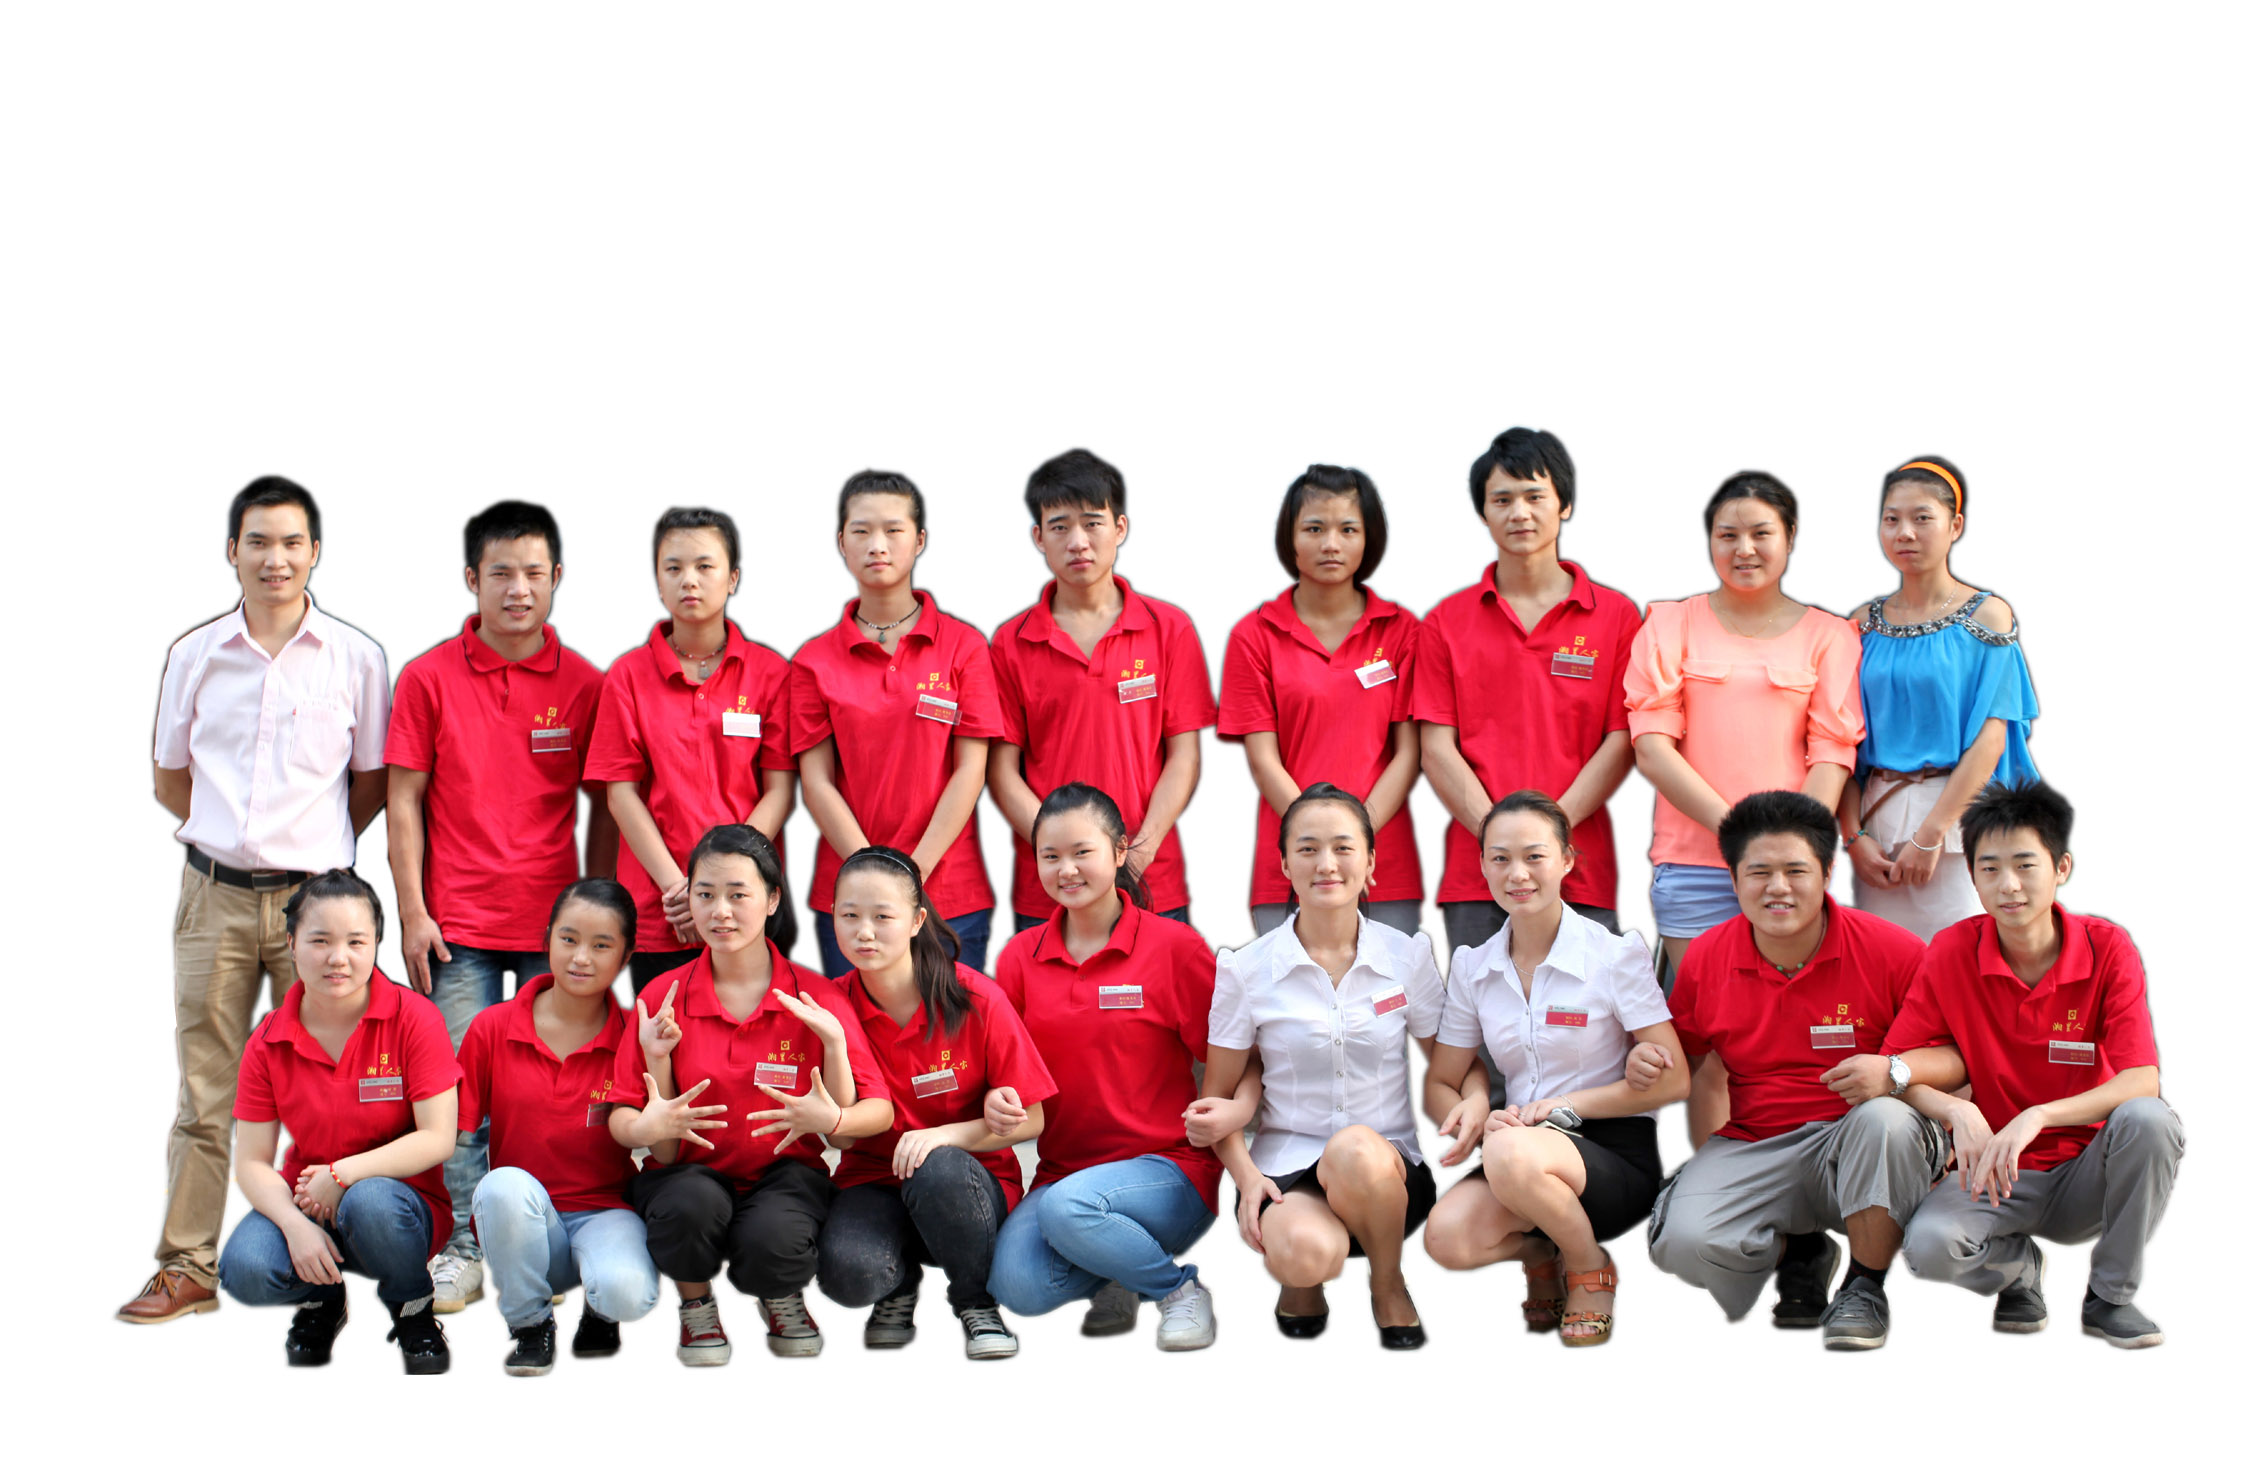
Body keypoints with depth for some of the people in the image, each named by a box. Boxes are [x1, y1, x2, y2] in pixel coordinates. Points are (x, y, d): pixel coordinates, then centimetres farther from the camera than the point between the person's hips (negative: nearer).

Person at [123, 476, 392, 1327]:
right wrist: (233, 834, 10)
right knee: (206, 1088, 4)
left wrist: (314, 848, 5)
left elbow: (372, 784, 10)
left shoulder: (355, 658, 2)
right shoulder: (194, 655, 7)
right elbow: (170, 779, 18)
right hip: (215, 896, 1)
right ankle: (187, 1267, 10)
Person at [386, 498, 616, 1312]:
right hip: (460, 923, -1)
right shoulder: (429, 678, 1)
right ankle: (468, 1245, 10)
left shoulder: (584, 684, 3)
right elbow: (404, 801, 2)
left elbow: (604, 809, 8)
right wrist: (413, 913, -3)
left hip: (554, 922, 1)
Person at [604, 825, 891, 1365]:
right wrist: (648, 1129, -24)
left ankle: (783, 1301, 6)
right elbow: (620, 1120, -3)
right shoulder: (664, 998, -2)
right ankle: (696, 1305, 1)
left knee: (772, 1240, -34)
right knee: (690, 1204, -35)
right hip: (693, 1173, 1)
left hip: (782, 1176, 0)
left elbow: (877, 1112, -6)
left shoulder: (815, 997, -4)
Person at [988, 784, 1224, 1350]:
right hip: (1063, 1170, 4)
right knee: (1017, 1285, -25)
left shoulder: (1174, 946, -2)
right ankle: (1122, 1273, 9)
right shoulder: (1020, 956, 8)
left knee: (1067, 1206, -35)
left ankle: (1180, 1288, -6)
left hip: (1167, 1169, -4)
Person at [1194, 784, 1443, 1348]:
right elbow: (1217, 1100, 4)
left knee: (1356, 1149, -37)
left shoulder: (1407, 957, 3)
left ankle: (1389, 1286, -6)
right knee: (1305, 1252, -36)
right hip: (1287, 1166, -1)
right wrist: (1246, 1175, -13)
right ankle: (1303, 1281, 5)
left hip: (1388, 1171, 1)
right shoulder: (1248, 969, 0)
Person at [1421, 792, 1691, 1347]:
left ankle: (1590, 1268, -7)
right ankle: (1539, 1253, 7)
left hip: (1615, 1154, -4)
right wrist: (1473, 1116, -13)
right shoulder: (1473, 968, 8)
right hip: (1526, 1144, 4)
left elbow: (1673, 1080, -8)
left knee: (1510, 1155, -38)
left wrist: (1563, 1107, -14)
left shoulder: (1615, 955, -5)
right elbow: (1440, 1083, 11)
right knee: (1448, 1238, -29)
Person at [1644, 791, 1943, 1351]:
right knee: (1682, 1240, -27)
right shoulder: (1705, 959, 2)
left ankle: (1864, 1287, -10)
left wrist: (1896, 1073, -26)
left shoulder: (1891, 952, -8)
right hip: (1754, 1150, 2)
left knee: (1886, 1119, -38)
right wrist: (1647, 1067, -5)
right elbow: (1684, 1057, 18)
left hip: (1854, 1146, -2)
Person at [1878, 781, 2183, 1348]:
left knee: (2149, 1120, -32)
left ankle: (2111, 1296, -7)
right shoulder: (1951, 953, -7)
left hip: (2086, 1173, 0)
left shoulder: (2108, 949, -10)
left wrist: (2035, 1118, -34)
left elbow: (2141, 1083, -20)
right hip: (1996, 1174, 0)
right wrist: (1959, 1112, -27)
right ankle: (2016, 1265, 8)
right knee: (1928, 1245, -32)